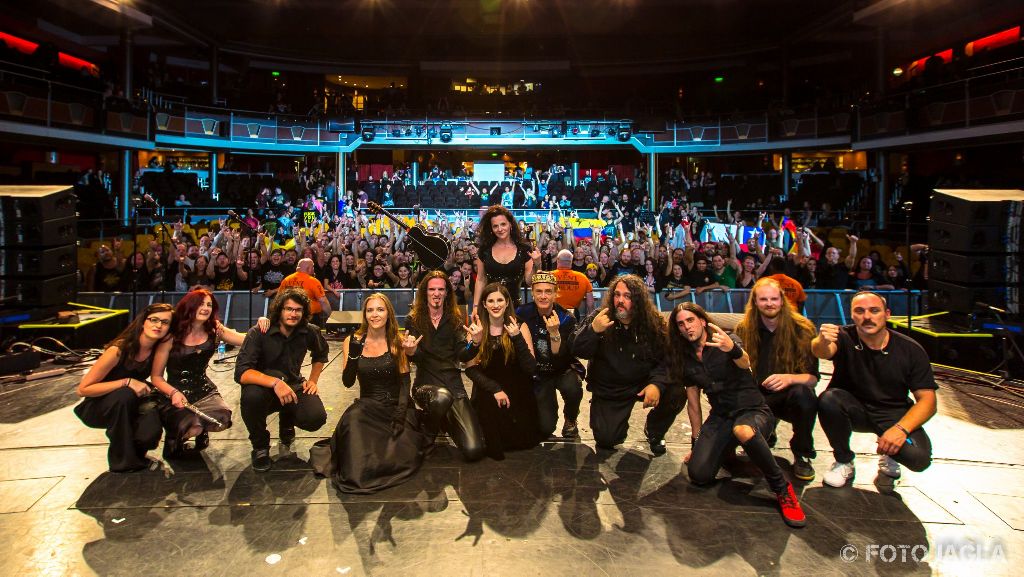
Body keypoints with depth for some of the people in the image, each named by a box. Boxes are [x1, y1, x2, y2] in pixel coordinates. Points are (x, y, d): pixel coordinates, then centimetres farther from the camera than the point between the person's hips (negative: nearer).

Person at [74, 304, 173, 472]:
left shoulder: (159, 349, -13)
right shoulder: (118, 350, -25)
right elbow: (83, 389, -22)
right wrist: (127, 382, -31)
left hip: (129, 406, 3)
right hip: (97, 407, -2)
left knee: (149, 434, -28)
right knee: (125, 394, -35)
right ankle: (122, 461, -18)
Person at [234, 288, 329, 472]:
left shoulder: (310, 332, -6)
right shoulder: (258, 333, -19)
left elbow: (321, 354, 18)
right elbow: (241, 373, -30)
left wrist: (313, 380, 5)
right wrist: (275, 382, -43)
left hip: (293, 387, 3)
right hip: (264, 387, -3)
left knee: (316, 418, -24)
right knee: (251, 395, -38)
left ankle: (287, 419, 18)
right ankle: (260, 446, -7)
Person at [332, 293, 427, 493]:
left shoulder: (398, 342, -1)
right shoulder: (353, 342, 1)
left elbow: (405, 382, -2)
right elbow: (348, 382, -5)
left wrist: (400, 415, -15)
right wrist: (353, 355, -21)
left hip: (397, 404, -1)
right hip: (367, 405, 1)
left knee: (404, 456, -25)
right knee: (353, 420, -35)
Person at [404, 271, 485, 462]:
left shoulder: (456, 319, 9)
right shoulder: (413, 320, 4)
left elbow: (463, 356, -2)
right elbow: (417, 358, -5)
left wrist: (475, 342, -24)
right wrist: (410, 352, -29)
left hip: (454, 385, 2)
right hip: (425, 383, -1)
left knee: (474, 451, -14)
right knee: (442, 397, -41)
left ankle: (445, 420, 20)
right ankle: (429, 432, -4)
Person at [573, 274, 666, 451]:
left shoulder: (653, 324, -9)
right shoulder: (600, 318, -10)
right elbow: (578, 351, -16)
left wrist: (656, 383, -30)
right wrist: (593, 329, -34)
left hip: (640, 385, 1)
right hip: (607, 391, -1)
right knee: (606, 440, -15)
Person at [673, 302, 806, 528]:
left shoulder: (728, 341, -7)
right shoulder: (686, 358, 9)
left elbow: (745, 363, -30)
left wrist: (733, 349, -54)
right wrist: (697, 440, 12)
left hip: (753, 410, -5)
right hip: (720, 416, 5)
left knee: (742, 431, -43)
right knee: (698, 474, -16)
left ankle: (782, 489, -23)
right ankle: (726, 448, 18)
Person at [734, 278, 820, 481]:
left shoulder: (801, 328, -8)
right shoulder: (744, 329, -2)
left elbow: (812, 377, -12)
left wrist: (789, 378, -33)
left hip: (790, 396, -2)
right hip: (758, 398, 2)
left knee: (803, 394, -37)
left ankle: (802, 454, -8)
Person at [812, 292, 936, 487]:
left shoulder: (911, 350, -9)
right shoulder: (845, 338, -14)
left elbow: (927, 400, -10)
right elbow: (823, 352, -37)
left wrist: (901, 428, -27)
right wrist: (821, 343, -64)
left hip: (894, 414, 1)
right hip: (854, 410, 0)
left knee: (919, 457, -27)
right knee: (829, 399, -33)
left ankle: (887, 454, 14)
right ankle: (844, 462, -6)